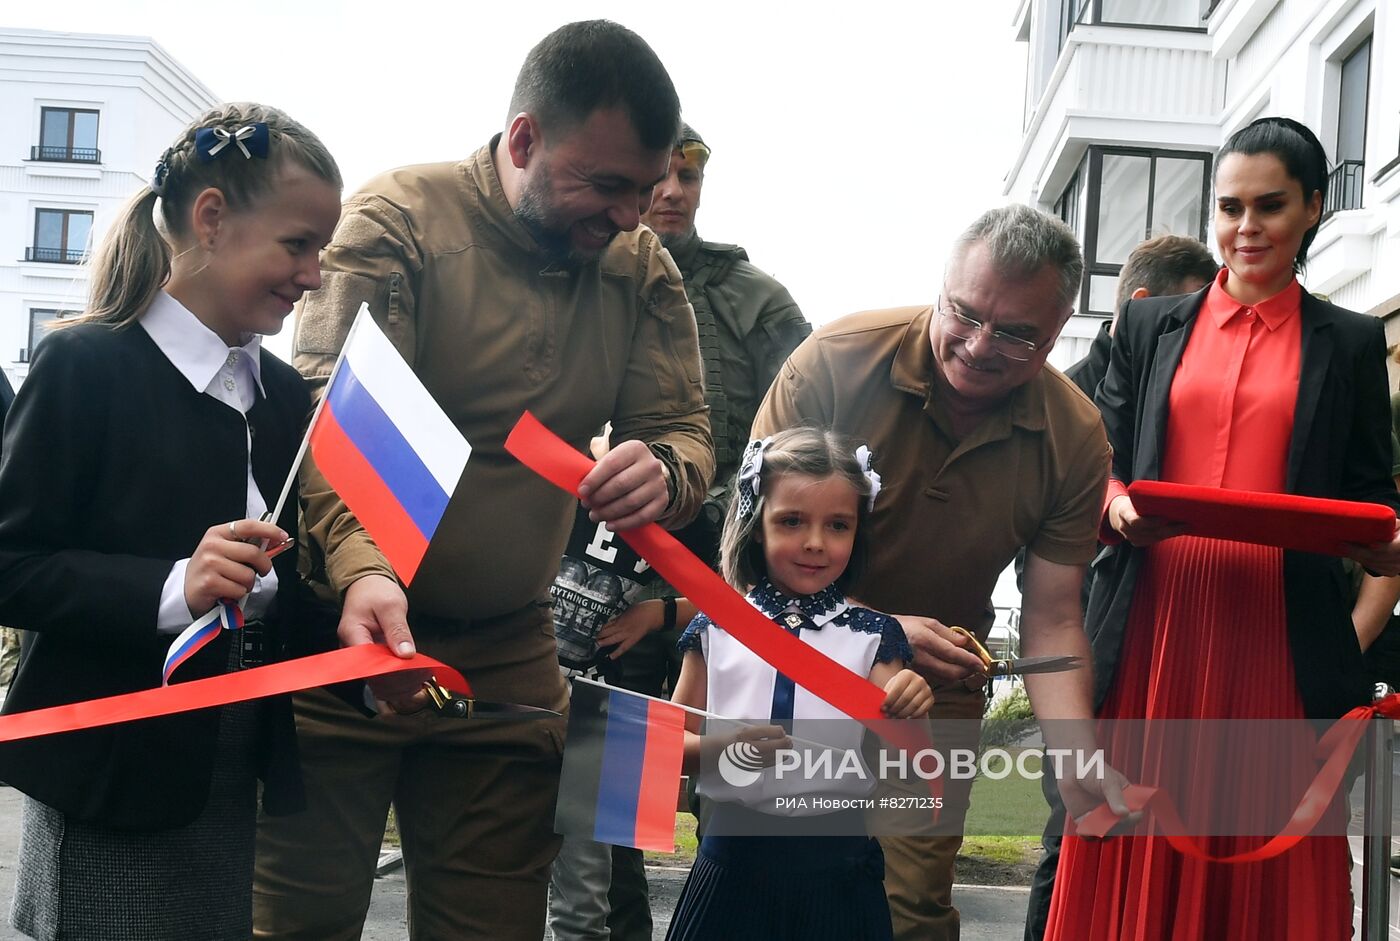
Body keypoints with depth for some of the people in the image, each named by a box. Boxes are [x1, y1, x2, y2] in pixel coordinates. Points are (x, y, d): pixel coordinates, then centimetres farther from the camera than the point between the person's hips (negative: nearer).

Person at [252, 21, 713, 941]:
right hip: (353, 632, -4)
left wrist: (663, 473, -26)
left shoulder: (644, 270, 4)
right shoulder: (399, 218, -11)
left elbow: (685, 430, 0)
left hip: (511, 655, 4)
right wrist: (359, 569, -40)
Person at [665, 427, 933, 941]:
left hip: (836, 866, 0)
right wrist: (723, 747, -15)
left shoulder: (872, 636, -1)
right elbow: (671, 744, 5)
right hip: (733, 860, 1)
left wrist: (908, 713, -25)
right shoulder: (717, 629, 1)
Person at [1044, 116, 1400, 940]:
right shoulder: (1151, 326, 13)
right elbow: (1100, 463, 11)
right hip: (1153, 630, 1)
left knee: (1269, 872, 2)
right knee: (1140, 864, 3)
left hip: (1280, 640, -1)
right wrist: (1117, 506, -11)